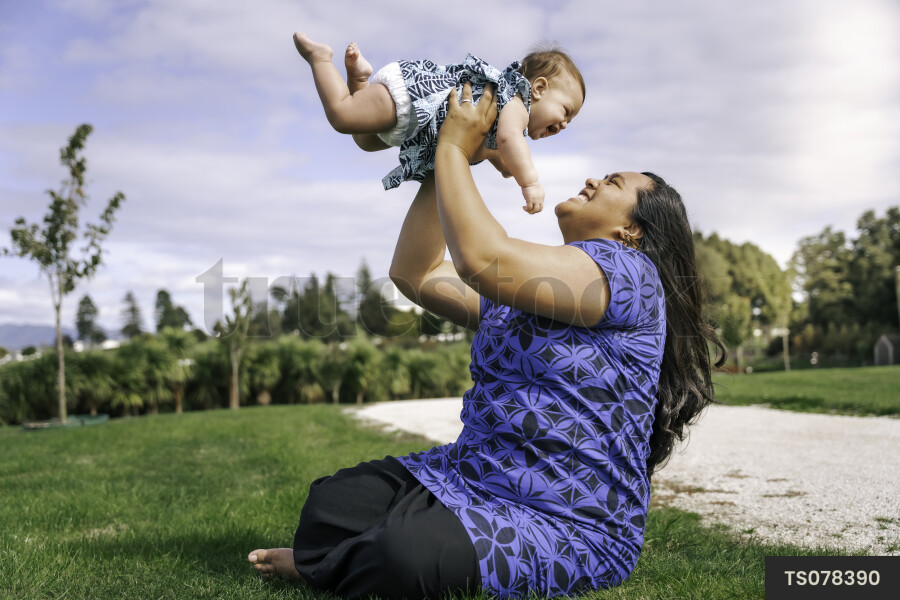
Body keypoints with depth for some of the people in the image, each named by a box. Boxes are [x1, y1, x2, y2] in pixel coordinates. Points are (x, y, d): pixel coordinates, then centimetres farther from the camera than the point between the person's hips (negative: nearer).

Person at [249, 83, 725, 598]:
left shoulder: (629, 271, -10)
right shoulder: (527, 279, 17)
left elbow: (483, 258, -23)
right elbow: (415, 273, 14)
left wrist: (454, 148, -10)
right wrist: (441, 165, 10)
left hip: (566, 525, -7)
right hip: (473, 477, 8)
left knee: (407, 556, -29)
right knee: (333, 503, -13)